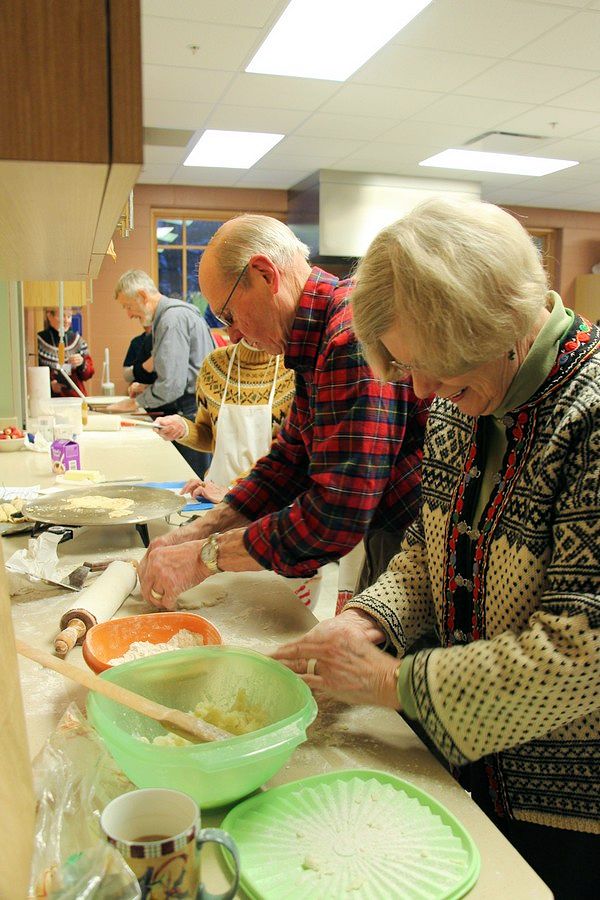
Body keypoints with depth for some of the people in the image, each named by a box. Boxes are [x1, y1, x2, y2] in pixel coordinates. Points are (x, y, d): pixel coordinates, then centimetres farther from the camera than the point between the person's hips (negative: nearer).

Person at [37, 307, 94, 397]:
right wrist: (49, 384, -16)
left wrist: (82, 363, -9)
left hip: (76, 396, 2)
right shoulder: (39, 341, 0)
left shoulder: (77, 340, 11)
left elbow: (88, 375, 11)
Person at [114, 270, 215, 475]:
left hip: (194, 411, -10)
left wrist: (137, 402, -4)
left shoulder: (172, 319, -16)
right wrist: (147, 387, 14)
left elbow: (171, 385, -20)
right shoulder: (173, 313, 18)